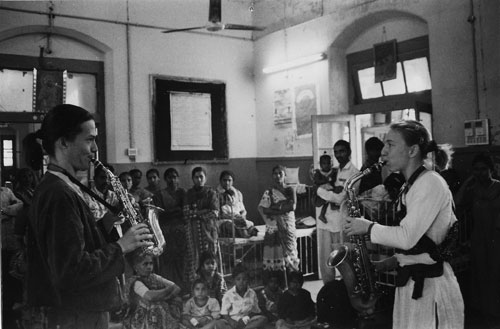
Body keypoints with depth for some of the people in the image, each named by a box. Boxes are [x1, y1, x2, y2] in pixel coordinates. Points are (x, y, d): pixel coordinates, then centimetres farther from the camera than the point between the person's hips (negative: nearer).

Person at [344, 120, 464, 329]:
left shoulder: (430, 183, -16)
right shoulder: (411, 186, 12)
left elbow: (407, 237, -23)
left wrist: (368, 227, -11)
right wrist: (391, 262, 7)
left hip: (430, 286, -9)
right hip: (410, 281, 9)